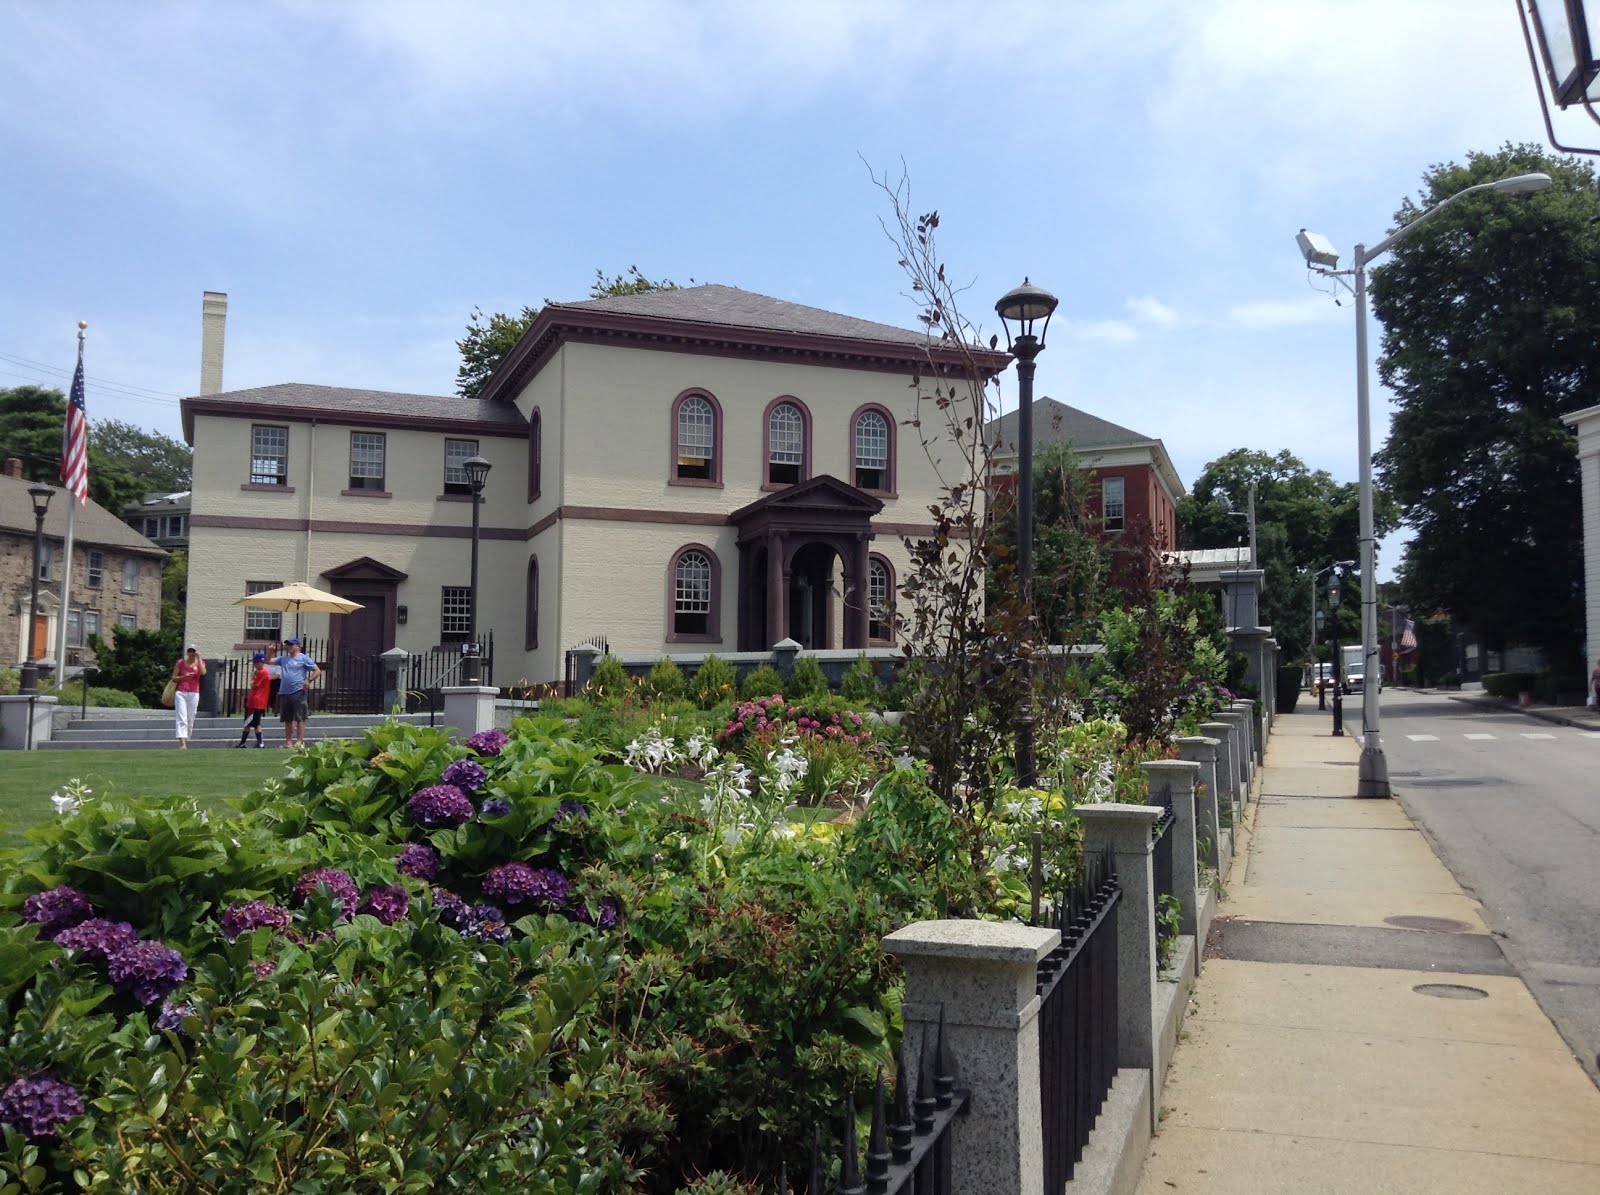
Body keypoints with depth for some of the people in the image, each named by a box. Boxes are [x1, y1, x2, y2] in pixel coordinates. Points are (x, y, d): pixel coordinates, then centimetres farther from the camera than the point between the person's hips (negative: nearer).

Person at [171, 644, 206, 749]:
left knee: (190, 720, 4)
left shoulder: (200, 663, 9)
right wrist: (183, 677, -12)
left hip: (194, 694, 2)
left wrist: (199, 658, -11)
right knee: (182, 719, -14)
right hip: (181, 693, -2)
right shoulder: (180, 663, 6)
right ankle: (182, 744, -24)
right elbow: (174, 679, 7)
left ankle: (186, 742, 13)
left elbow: (203, 672, -13)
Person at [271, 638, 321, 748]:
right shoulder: (283, 659, 18)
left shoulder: (303, 658, 2)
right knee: (287, 719, 11)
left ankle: (300, 741, -10)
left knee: (300, 718, -9)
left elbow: (318, 671, -1)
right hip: (284, 692, 6)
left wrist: (309, 680, -14)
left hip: (298, 692, -6)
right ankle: (288, 741, 17)